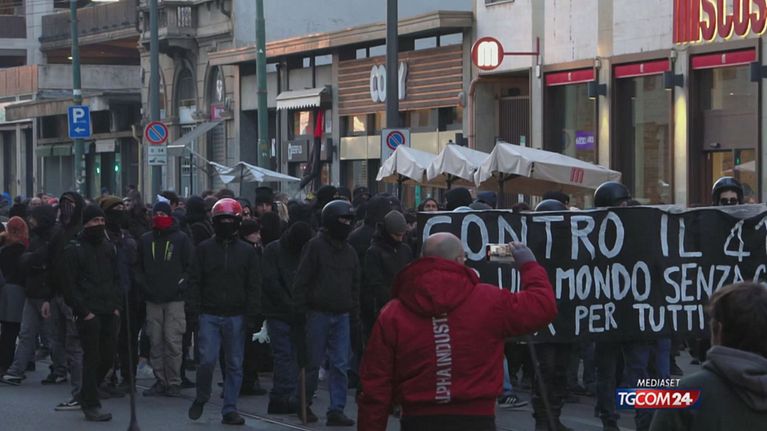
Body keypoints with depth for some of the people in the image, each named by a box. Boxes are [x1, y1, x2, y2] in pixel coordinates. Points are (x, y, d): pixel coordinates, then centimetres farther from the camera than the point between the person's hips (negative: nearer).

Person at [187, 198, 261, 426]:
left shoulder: (247, 251, 7)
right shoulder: (204, 249, 6)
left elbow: (254, 286, 6)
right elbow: (195, 281, 5)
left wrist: (250, 315, -3)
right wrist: (195, 310, -4)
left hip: (236, 317, 1)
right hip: (209, 315, -1)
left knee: (234, 365, 3)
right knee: (207, 360, -9)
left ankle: (229, 409, 10)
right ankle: (201, 398, 15)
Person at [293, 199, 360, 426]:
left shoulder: (349, 251, 14)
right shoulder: (316, 246, -5)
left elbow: (355, 286, 20)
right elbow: (302, 280, -7)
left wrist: (355, 316, 15)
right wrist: (301, 310, -12)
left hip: (342, 315, 5)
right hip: (319, 313, -5)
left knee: (341, 365, 0)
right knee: (313, 363, 2)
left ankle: (336, 410, 1)